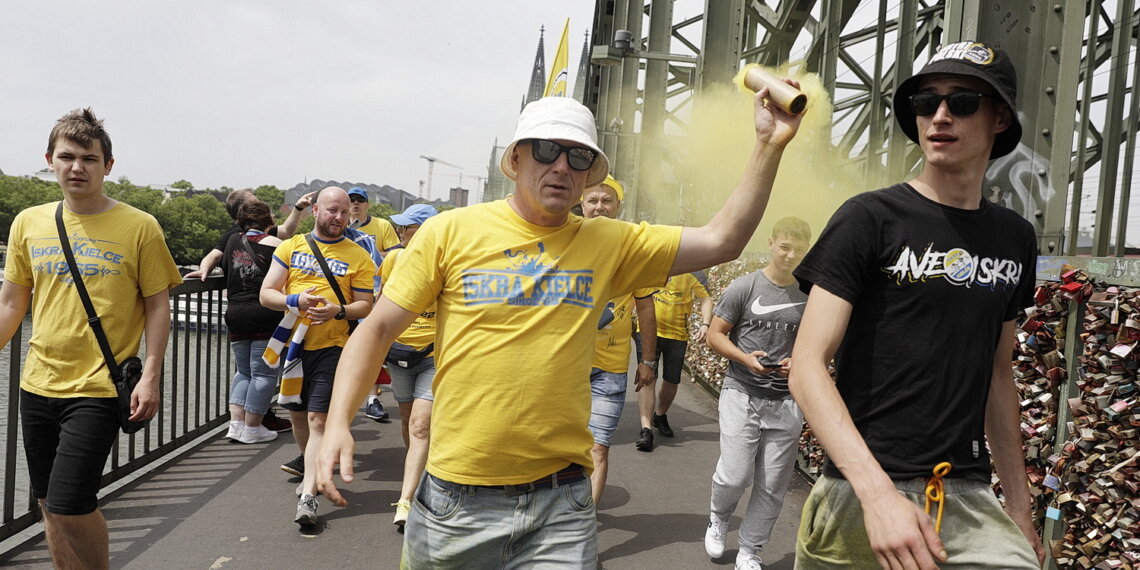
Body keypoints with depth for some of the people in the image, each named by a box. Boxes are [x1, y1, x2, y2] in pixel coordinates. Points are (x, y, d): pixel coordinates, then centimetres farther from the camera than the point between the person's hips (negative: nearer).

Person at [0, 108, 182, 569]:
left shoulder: (139, 227, -6)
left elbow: (158, 306, -4)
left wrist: (151, 377, -10)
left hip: (98, 389, -5)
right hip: (37, 385, 5)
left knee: (70, 506, -8)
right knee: (48, 504, 13)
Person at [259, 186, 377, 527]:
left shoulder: (358, 257, 1)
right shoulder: (291, 247, 6)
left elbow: (365, 305, -1)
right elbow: (266, 294, 3)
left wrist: (338, 311, -21)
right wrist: (296, 301, -17)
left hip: (331, 348, -3)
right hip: (293, 343, 4)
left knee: (318, 419, -10)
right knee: (298, 413, 17)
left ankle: (308, 496, -11)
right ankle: (311, 469, 40)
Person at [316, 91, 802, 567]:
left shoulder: (610, 243, 2)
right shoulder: (451, 231, -3)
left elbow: (721, 240, -1)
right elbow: (378, 329, -2)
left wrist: (770, 146, -9)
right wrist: (338, 422, -14)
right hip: (457, 496, 0)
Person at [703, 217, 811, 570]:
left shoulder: (810, 296, 3)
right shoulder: (743, 288, -3)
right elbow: (715, 335, -1)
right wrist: (746, 358, -17)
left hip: (787, 402, 3)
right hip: (742, 395, -2)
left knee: (772, 486, 6)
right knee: (735, 475, -6)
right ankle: (718, 519, 27)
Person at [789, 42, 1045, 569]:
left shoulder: (1015, 239, 8)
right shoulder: (870, 218, -8)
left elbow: (998, 373, 17)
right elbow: (807, 367, -14)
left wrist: (1019, 504, 16)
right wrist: (878, 493, -24)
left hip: (969, 499, 4)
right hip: (861, 494, -3)